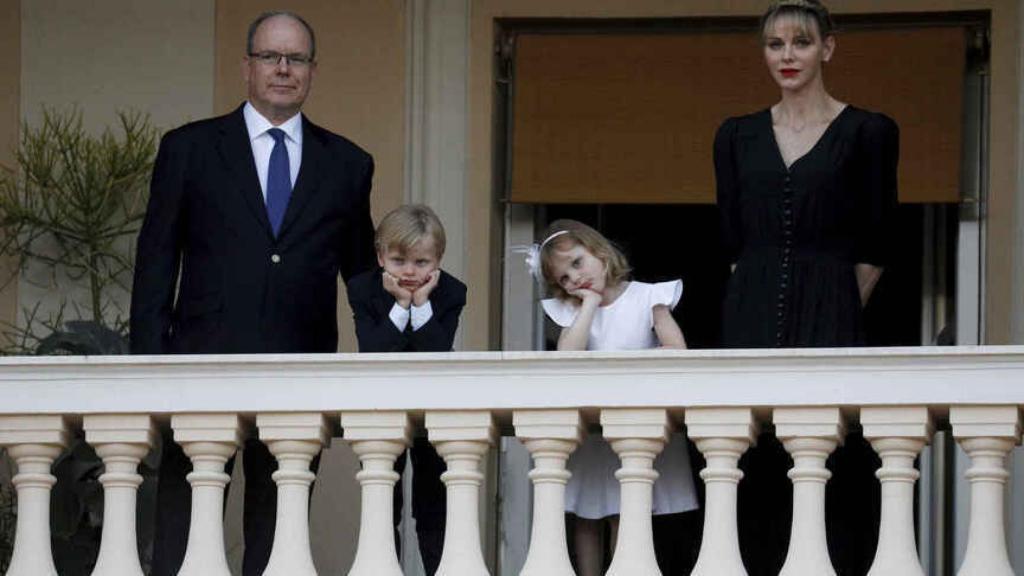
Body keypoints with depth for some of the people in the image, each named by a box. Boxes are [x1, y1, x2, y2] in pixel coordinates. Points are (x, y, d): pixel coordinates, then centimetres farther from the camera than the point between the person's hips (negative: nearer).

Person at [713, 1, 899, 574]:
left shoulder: (868, 132, 0)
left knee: (834, 472, -5)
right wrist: (768, 299, 10)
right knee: (759, 469, 3)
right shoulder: (738, 136, 11)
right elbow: (734, 237, 13)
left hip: (830, 323, -3)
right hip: (753, 324, 4)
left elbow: (875, 246, 5)